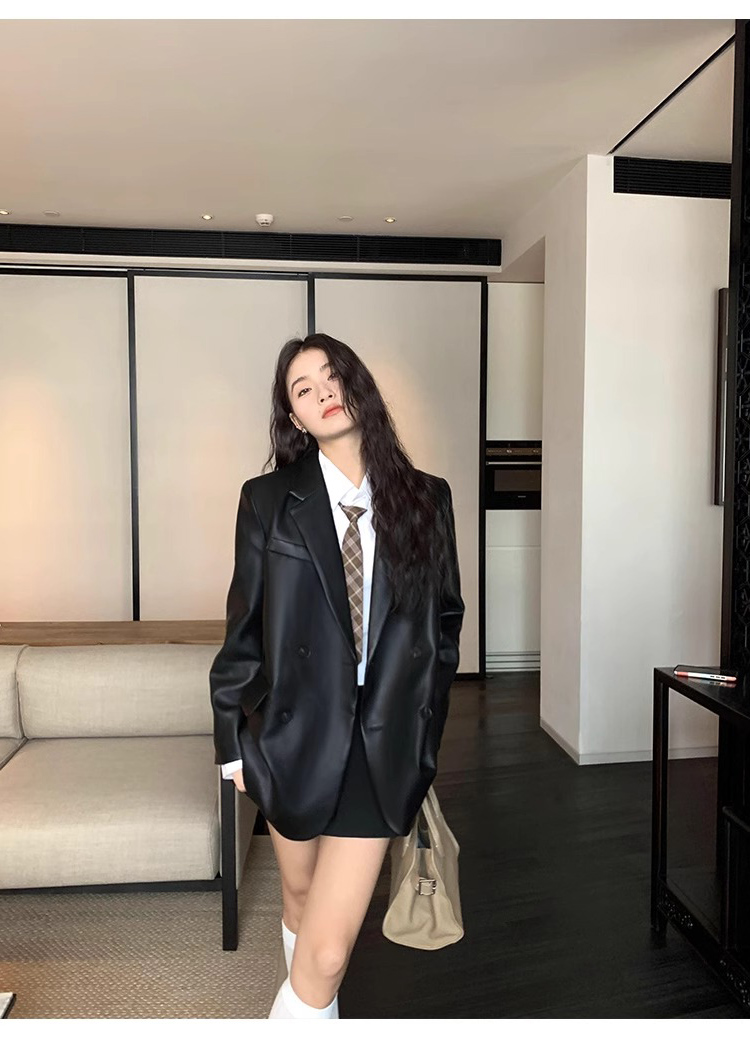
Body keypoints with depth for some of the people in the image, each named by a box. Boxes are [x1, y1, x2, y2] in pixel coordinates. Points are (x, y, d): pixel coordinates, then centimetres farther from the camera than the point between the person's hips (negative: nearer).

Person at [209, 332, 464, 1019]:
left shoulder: (425, 499, -1)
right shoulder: (269, 499, -4)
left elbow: (445, 620, 7)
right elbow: (244, 627, 1)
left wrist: (423, 731, 6)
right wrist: (234, 738, 4)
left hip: (382, 747, 0)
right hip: (296, 737, 1)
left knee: (328, 951, -5)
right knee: (301, 899, 23)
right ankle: (317, 1011, 53)